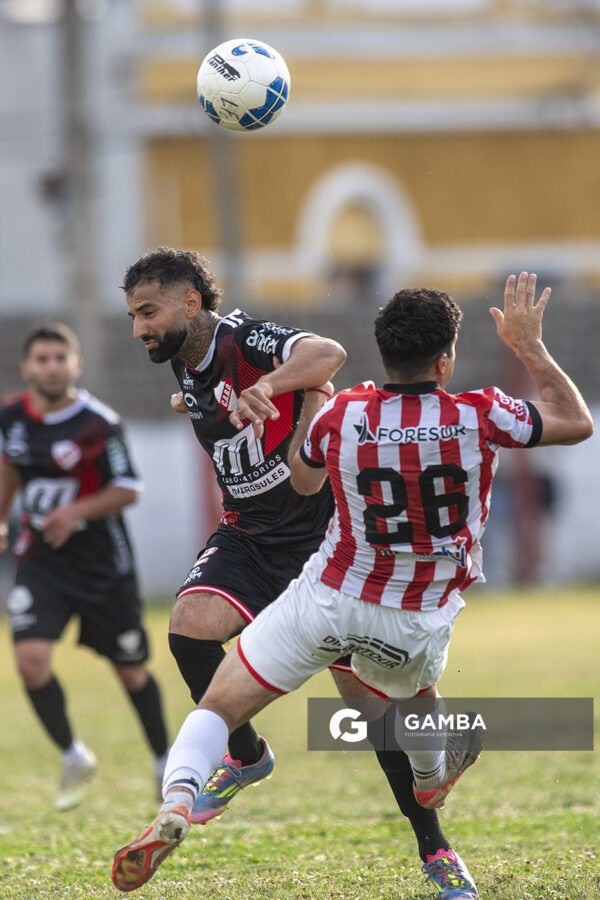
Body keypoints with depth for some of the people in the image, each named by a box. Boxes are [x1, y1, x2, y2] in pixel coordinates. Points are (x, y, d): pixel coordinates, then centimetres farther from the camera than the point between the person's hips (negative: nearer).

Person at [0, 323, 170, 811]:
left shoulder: (99, 424, -16)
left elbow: (128, 490, -12)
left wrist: (77, 511, -26)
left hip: (102, 564, -3)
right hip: (41, 563, 3)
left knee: (132, 670, 9)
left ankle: (165, 762, 31)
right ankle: (74, 757, 4)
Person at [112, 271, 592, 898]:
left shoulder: (342, 414, -12)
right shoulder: (479, 417, -16)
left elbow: (302, 481, 9)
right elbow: (576, 423, -1)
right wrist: (529, 344, 6)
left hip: (329, 600, -1)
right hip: (419, 623, 1)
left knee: (217, 708, 4)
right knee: (416, 691, 38)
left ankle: (176, 802, -23)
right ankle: (429, 784, 65)